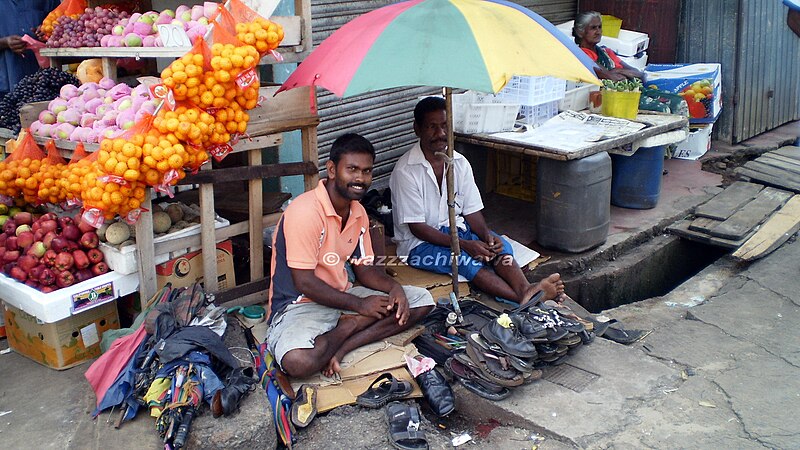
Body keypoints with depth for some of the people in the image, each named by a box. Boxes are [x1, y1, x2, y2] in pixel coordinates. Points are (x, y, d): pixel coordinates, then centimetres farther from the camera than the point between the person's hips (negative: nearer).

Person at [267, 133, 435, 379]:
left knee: (421, 299, 1)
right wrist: (359, 305, -14)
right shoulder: (305, 211, -20)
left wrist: (395, 287, -9)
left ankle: (341, 346, -13)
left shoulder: (359, 213, 6)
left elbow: (364, 268, 12)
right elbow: (304, 282, -21)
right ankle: (351, 326, -7)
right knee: (299, 362, -40)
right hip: (299, 305, -8)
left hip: (342, 297, 9)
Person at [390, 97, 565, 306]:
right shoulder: (405, 171, -17)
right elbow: (417, 227, -18)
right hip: (419, 243, -6)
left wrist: (486, 234, -17)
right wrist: (464, 244, -26)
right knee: (465, 258, -31)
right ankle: (524, 299, -41)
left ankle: (526, 290, -45)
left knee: (499, 245, -22)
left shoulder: (460, 163, 2)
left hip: (454, 230, 6)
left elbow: (472, 211, 5)